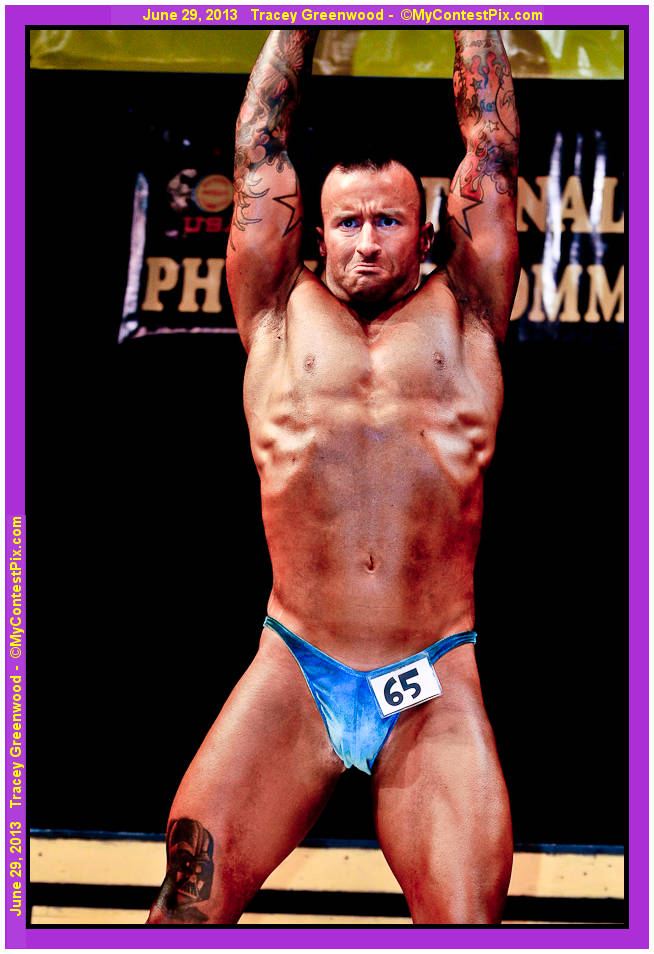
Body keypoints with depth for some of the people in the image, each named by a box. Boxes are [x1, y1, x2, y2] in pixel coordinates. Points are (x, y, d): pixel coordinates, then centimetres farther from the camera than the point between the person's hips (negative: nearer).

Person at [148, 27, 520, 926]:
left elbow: (491, 149, 16)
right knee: (192, 902, -9)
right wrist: (298, 25, 27)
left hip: (434, 688, 0)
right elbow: (261, 149, 19)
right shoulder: (283, 318, 14)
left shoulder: (461, 320, 13)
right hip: (292, 674, 0)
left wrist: (475, 25, 24)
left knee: (467, 920, -8)